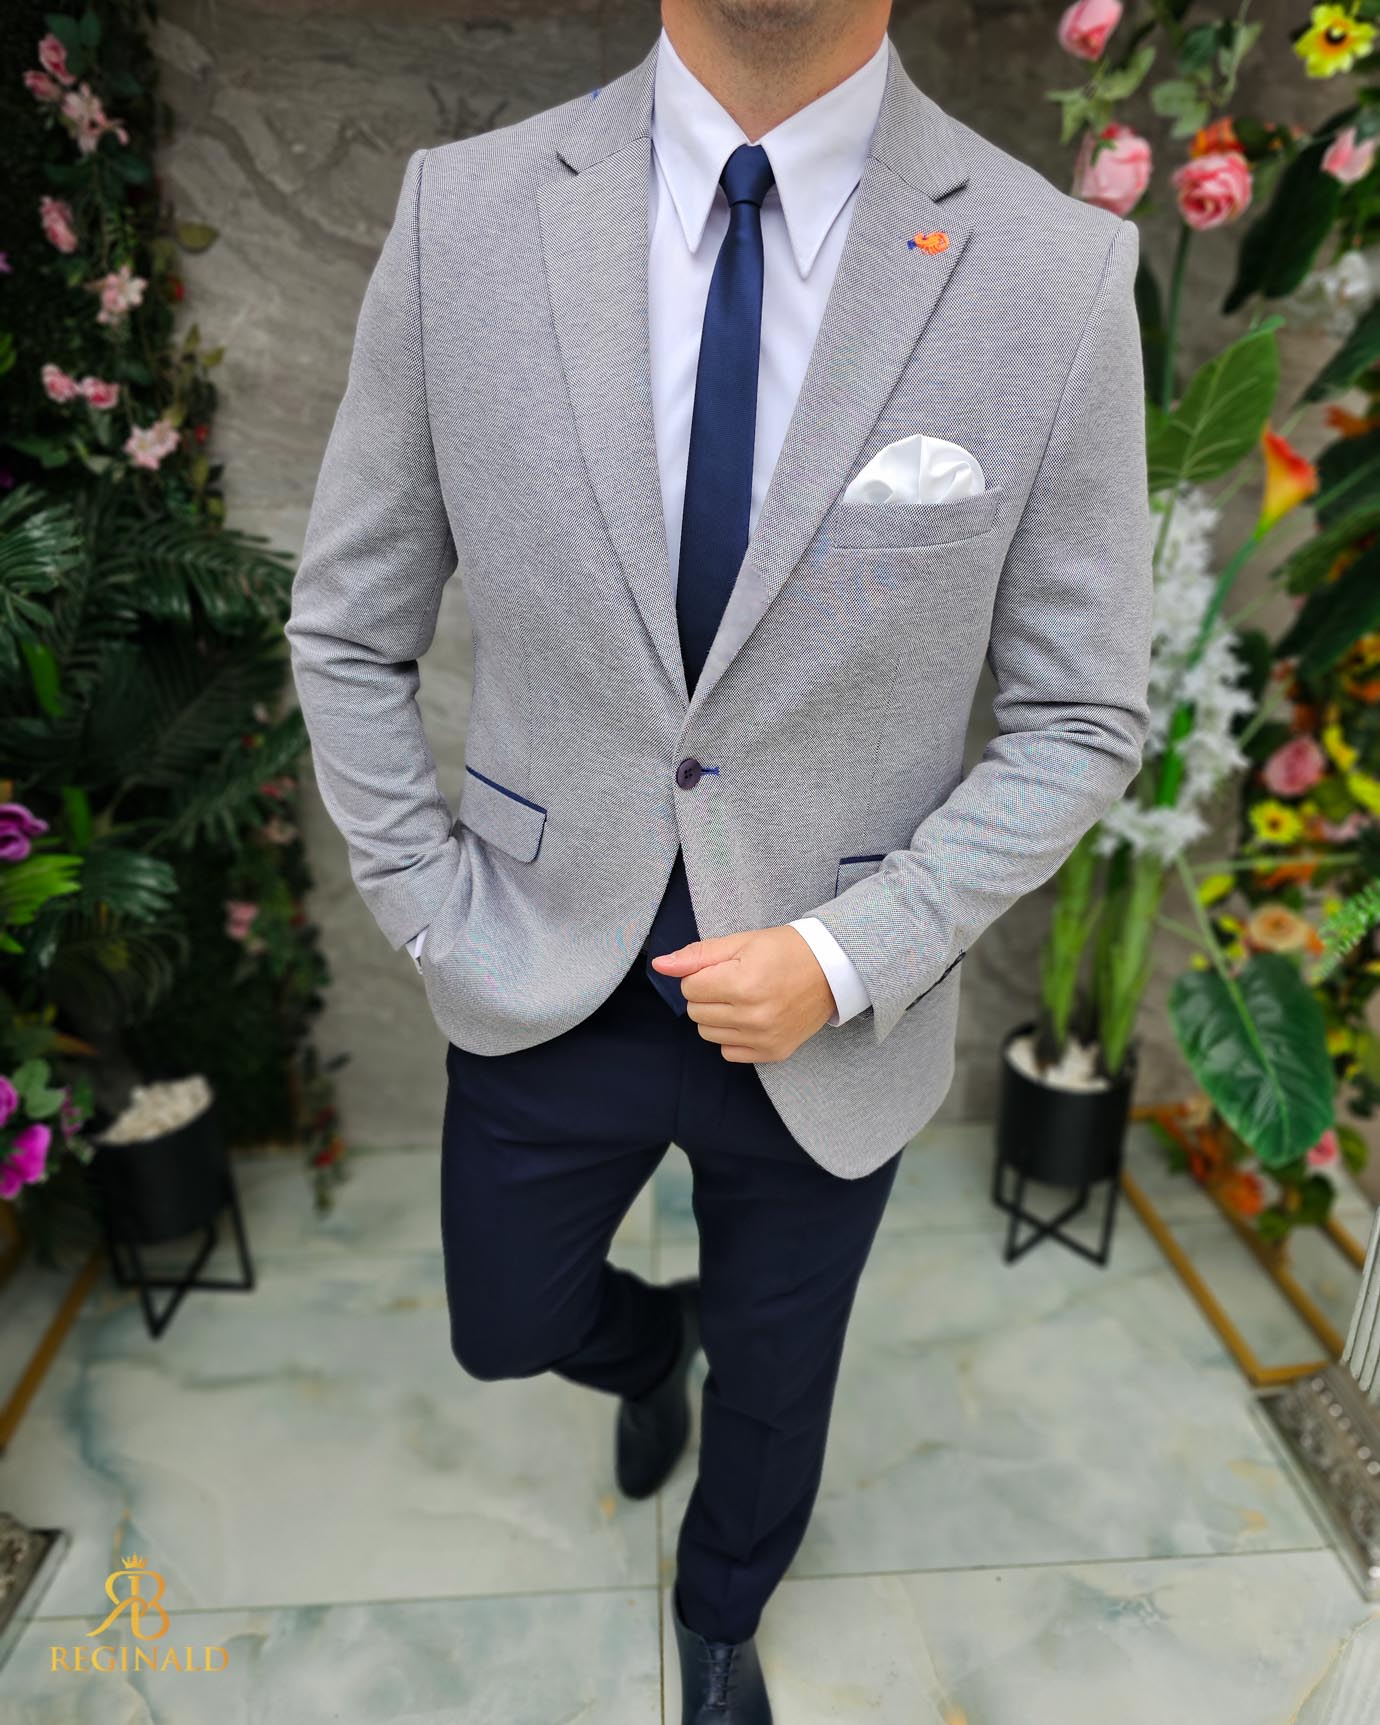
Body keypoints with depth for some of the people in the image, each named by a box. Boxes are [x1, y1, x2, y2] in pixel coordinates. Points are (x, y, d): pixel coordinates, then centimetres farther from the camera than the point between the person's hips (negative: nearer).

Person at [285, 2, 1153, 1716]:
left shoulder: (1060, 271, -13)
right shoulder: (462, 214, -9)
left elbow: (1082, 718, -6)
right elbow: (346, 631, 0)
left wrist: (849, 962, -16)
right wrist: (432, 919, -5)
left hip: (830, 1010, 0)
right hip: (544, 982, 2)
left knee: (774, 1386, 25)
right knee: (509, 1326, 25)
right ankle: (649, 1344, 65)